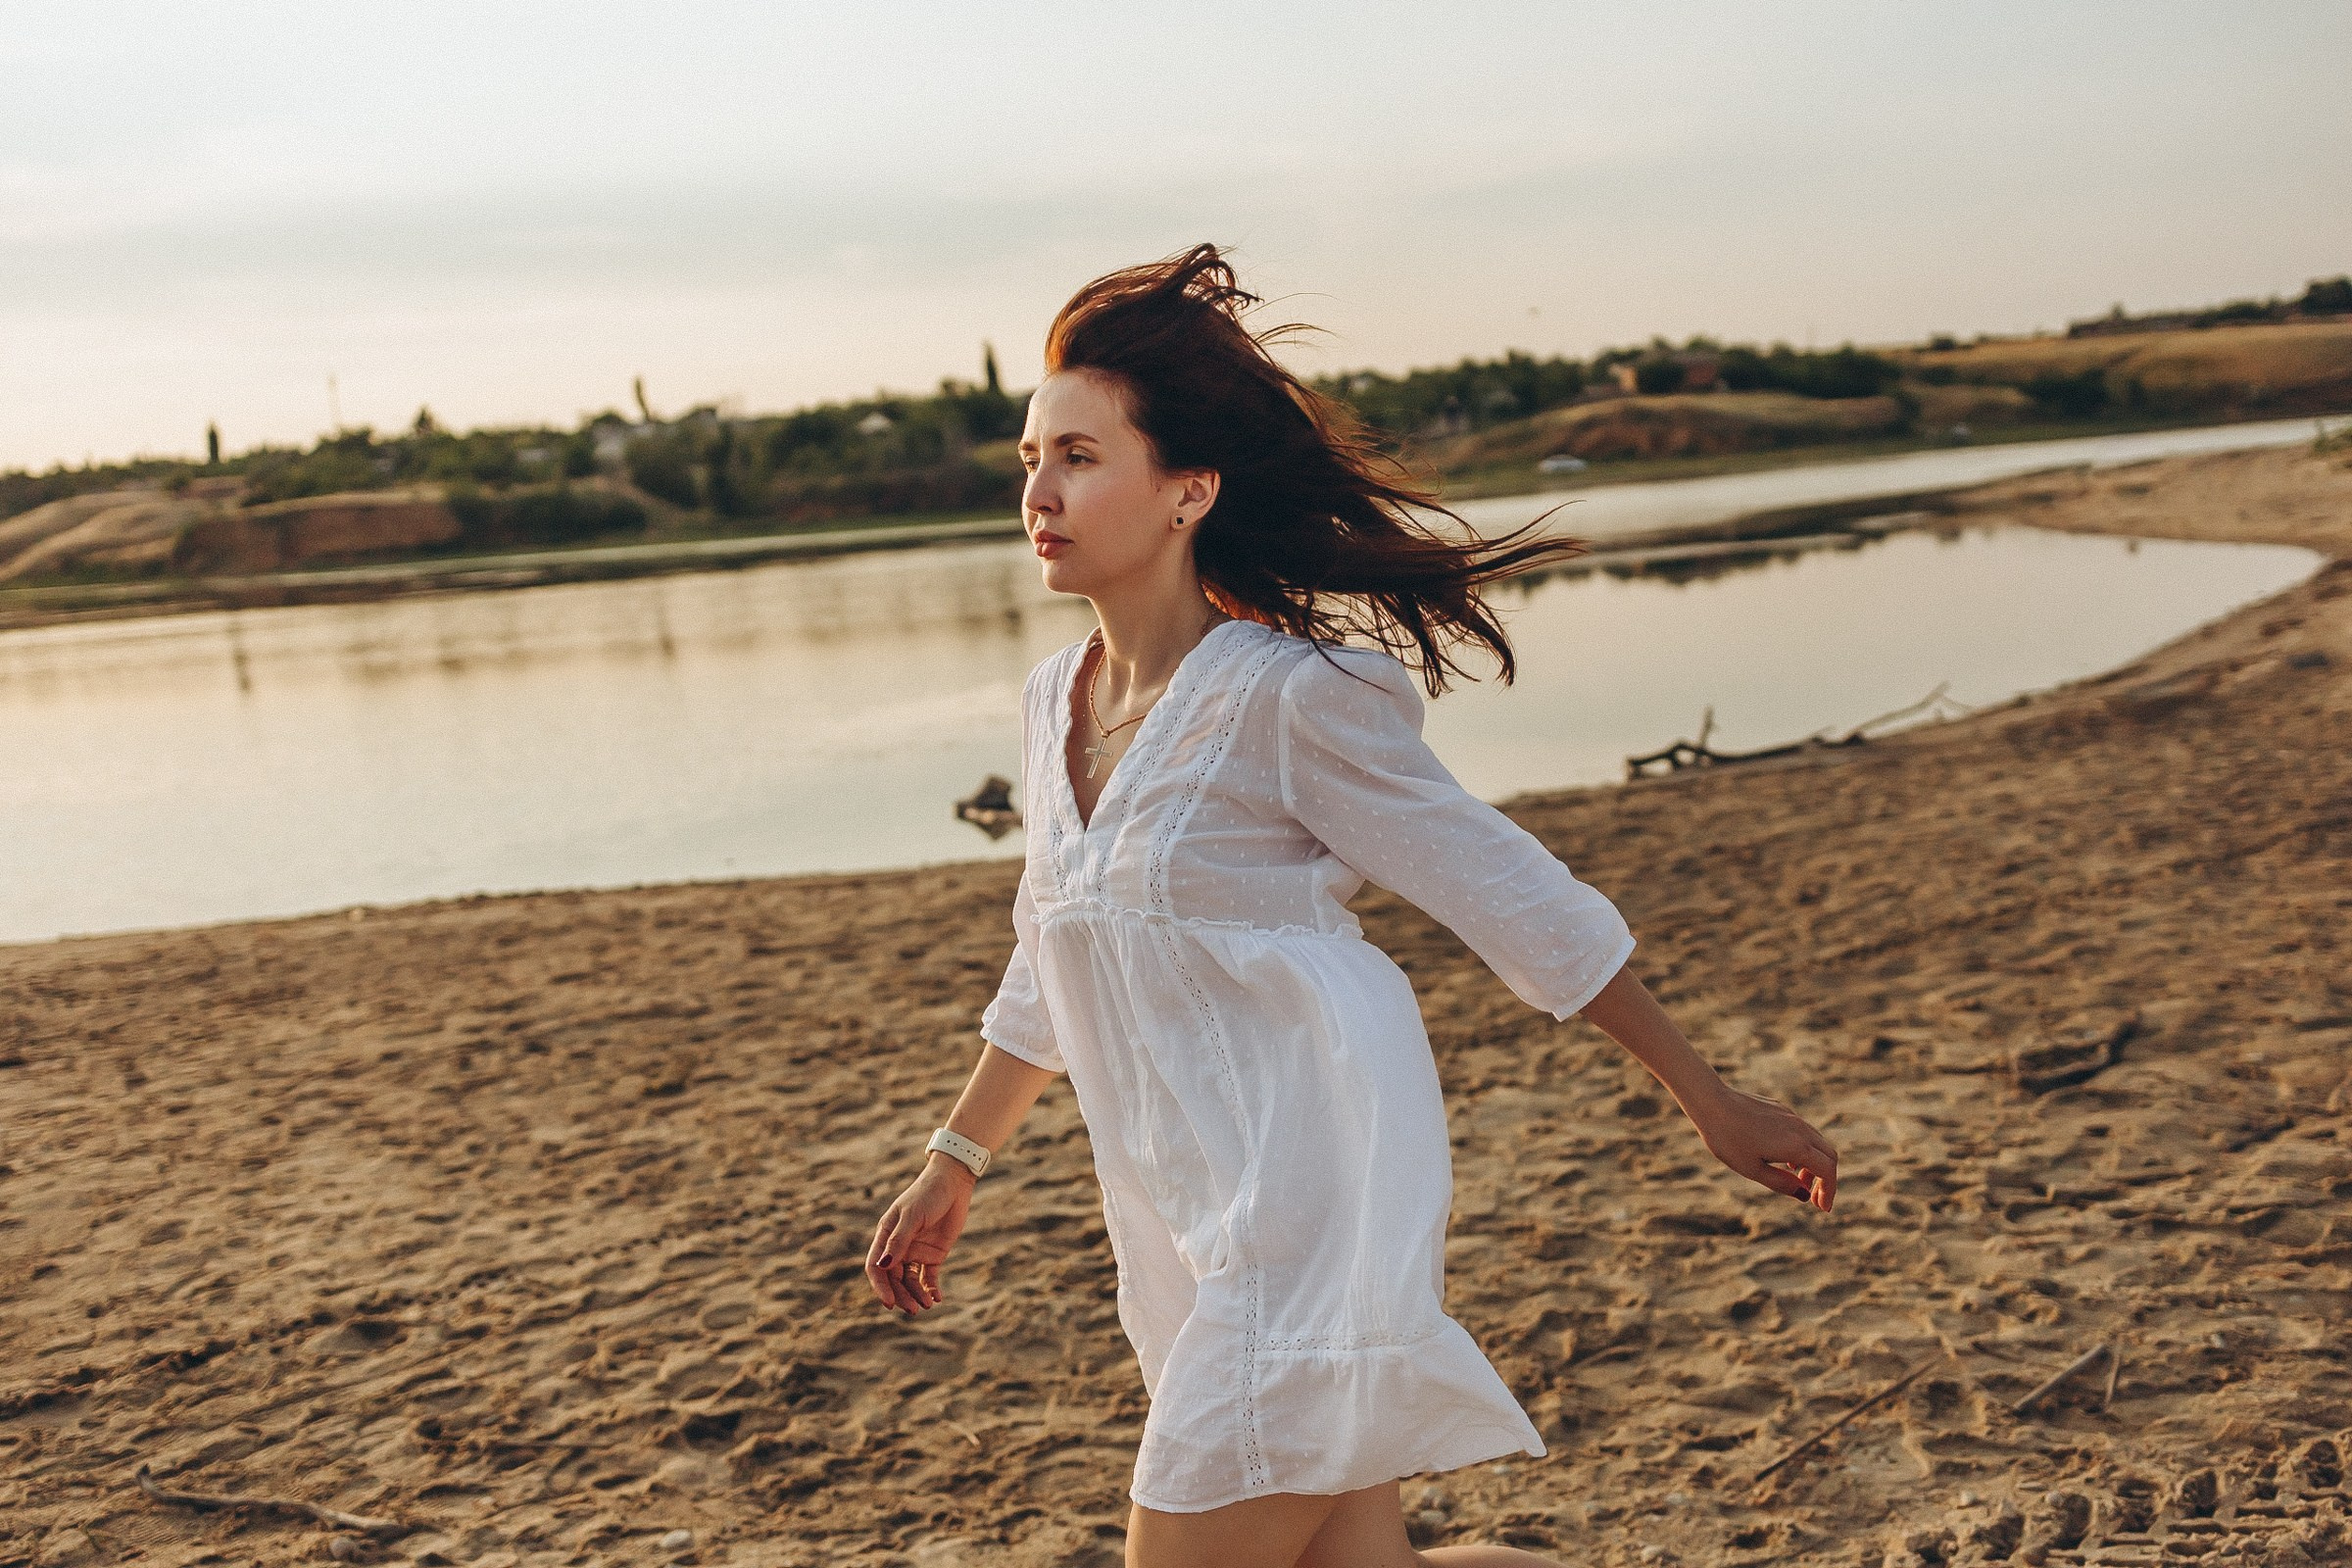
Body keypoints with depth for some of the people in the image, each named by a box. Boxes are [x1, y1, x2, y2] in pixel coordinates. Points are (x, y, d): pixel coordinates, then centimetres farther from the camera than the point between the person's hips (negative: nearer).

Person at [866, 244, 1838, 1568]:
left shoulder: (1290, 698, -14)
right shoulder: (1055, 703, 8)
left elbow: (1514, 898, -9)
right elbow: (1048, 973, 22)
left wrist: (1713, 1101, -5)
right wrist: (954, 1164, 28)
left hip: (1317, 1205, -7)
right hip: (1193, 1232, 7)